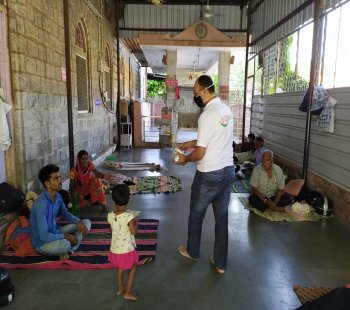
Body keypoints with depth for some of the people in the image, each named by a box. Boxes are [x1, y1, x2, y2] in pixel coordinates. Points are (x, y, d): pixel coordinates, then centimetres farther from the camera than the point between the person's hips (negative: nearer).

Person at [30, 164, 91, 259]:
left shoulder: (58, 196, -4)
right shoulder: (41, 204, -29)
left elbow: (65, 214, 13)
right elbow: (44, 236, -30)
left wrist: (79, 222, -5)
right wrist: (66, 236, -22)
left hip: (56, 233, 8)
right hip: (42, 243, -8)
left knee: (86, 223, 3)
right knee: (65, 244, -39)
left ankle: (68, 250, -10)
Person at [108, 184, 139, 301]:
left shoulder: (110, 216, -11)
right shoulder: (129, 216, -26)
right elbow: (133, 231, -21)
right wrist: (135, 222, -5)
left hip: (115, 248, 5)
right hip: (127, 249, -4)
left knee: (119, 267, 30)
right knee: (133, 267, 20)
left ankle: (120, 288, 43)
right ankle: (128, 292, 21)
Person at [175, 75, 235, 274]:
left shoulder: (208, 115, -21)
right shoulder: (226, 109, 6)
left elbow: (200, 154, -19)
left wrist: (185, 159, 0)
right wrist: (194, 143, 19)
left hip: (210, 174, -7)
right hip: (228, 170, 8)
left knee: (197, 214, 16)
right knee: (222, 217, 14)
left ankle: (192, 252, 37)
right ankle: (220, 263, 26)